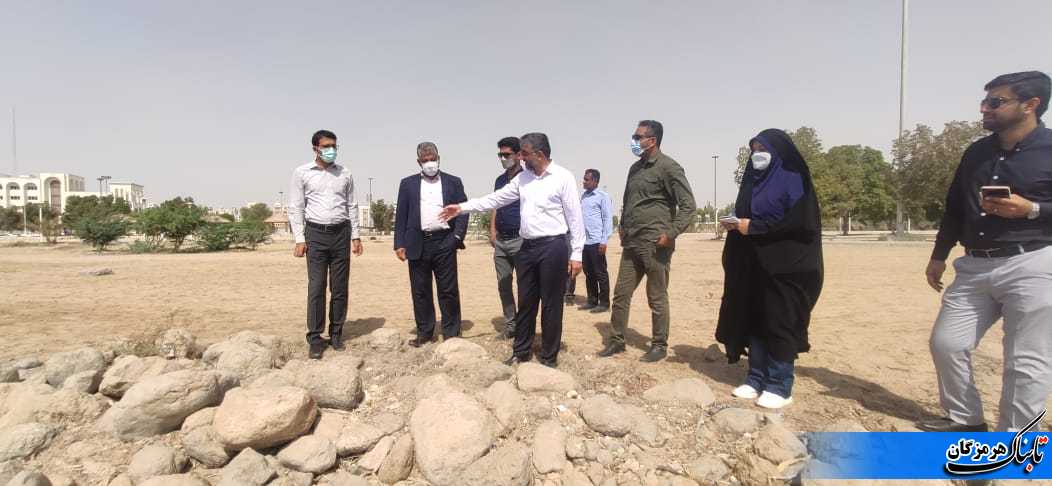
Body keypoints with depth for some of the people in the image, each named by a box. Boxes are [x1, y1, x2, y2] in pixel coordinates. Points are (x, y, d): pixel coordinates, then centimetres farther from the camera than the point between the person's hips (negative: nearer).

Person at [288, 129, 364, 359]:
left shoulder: (345, 174, 8)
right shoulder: (301, 173, 2)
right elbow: (295, 208, 1)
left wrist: (355, 236, 6)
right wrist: (299, 239, -6)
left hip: (341, 233, 2)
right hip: (316, 233, -2)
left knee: (340, 288, 5)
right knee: (316, 287, -4)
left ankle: (336, 334, 15)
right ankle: (315, 338, 3)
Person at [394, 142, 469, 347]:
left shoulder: (453, 182, 7)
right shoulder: (408, 184, 10)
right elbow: (401, 215, 7)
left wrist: (458, 236, -8)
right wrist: (399, 244, 0)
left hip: (444, 242, -1)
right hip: (418, 244, 2)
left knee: (448, 291, 1)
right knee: (420, 291, 7)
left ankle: (451, 334, 12)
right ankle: (424, 332, 19)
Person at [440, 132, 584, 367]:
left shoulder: (563, 177, -8)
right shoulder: (522, 178, 10)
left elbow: (575, 217, -8)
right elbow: (497, 199, 13)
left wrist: (576, 254, -10)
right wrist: (462, 207, 9)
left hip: (553, 247, -6)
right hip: (527, 247, 6)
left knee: (551, 305, 4)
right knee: (525, 302, 14)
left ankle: (549, 357, 19)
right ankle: (521, 351, 29)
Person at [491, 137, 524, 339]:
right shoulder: (499, 180, 15)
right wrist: (492, 230, 8)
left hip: (520, 240, -7)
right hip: (501, 241, 7)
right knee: (503, 286, 10)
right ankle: (510, 325, 19)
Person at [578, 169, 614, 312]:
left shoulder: (602, 196, -5)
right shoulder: (583, 195, 13)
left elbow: (608, 219, -8)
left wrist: (604, 241, -13)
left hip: (596, 242, -6)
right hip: (584, 241, 6)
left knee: (600, 274, 1)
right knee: (589, 273, 13)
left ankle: (604, 303, 10)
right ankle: (592, 300, 23)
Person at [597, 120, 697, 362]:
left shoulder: (668, 167, -9)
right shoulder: (635, 168, 15)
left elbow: (688, 205, -13)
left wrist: (670, 234, -17)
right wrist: (623, 228, 18)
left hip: (655, 245, -7)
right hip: (631, 243, 7)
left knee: (657, 298, 4)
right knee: (620, 293, 10)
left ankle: (660, 345, 19)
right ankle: (616, 340, 22)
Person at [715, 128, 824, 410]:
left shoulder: (793, 179, -7)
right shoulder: (754, 181, 16)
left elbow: (798, 222, -17)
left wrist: (753, 227, -17)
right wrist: (735, 225, -3)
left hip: (784, 266, -7)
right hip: (754, 266, 7)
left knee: (780, 323, -2)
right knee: (754, 321, 8)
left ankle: (780, 387, 8)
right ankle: (757, 380, 18)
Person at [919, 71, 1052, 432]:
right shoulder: (976, 153, 12)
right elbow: (955, 208, 18)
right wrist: (939, 255, 18)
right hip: (975, 267, 6)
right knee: (946, 342, 7)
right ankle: (965, 419, 25)